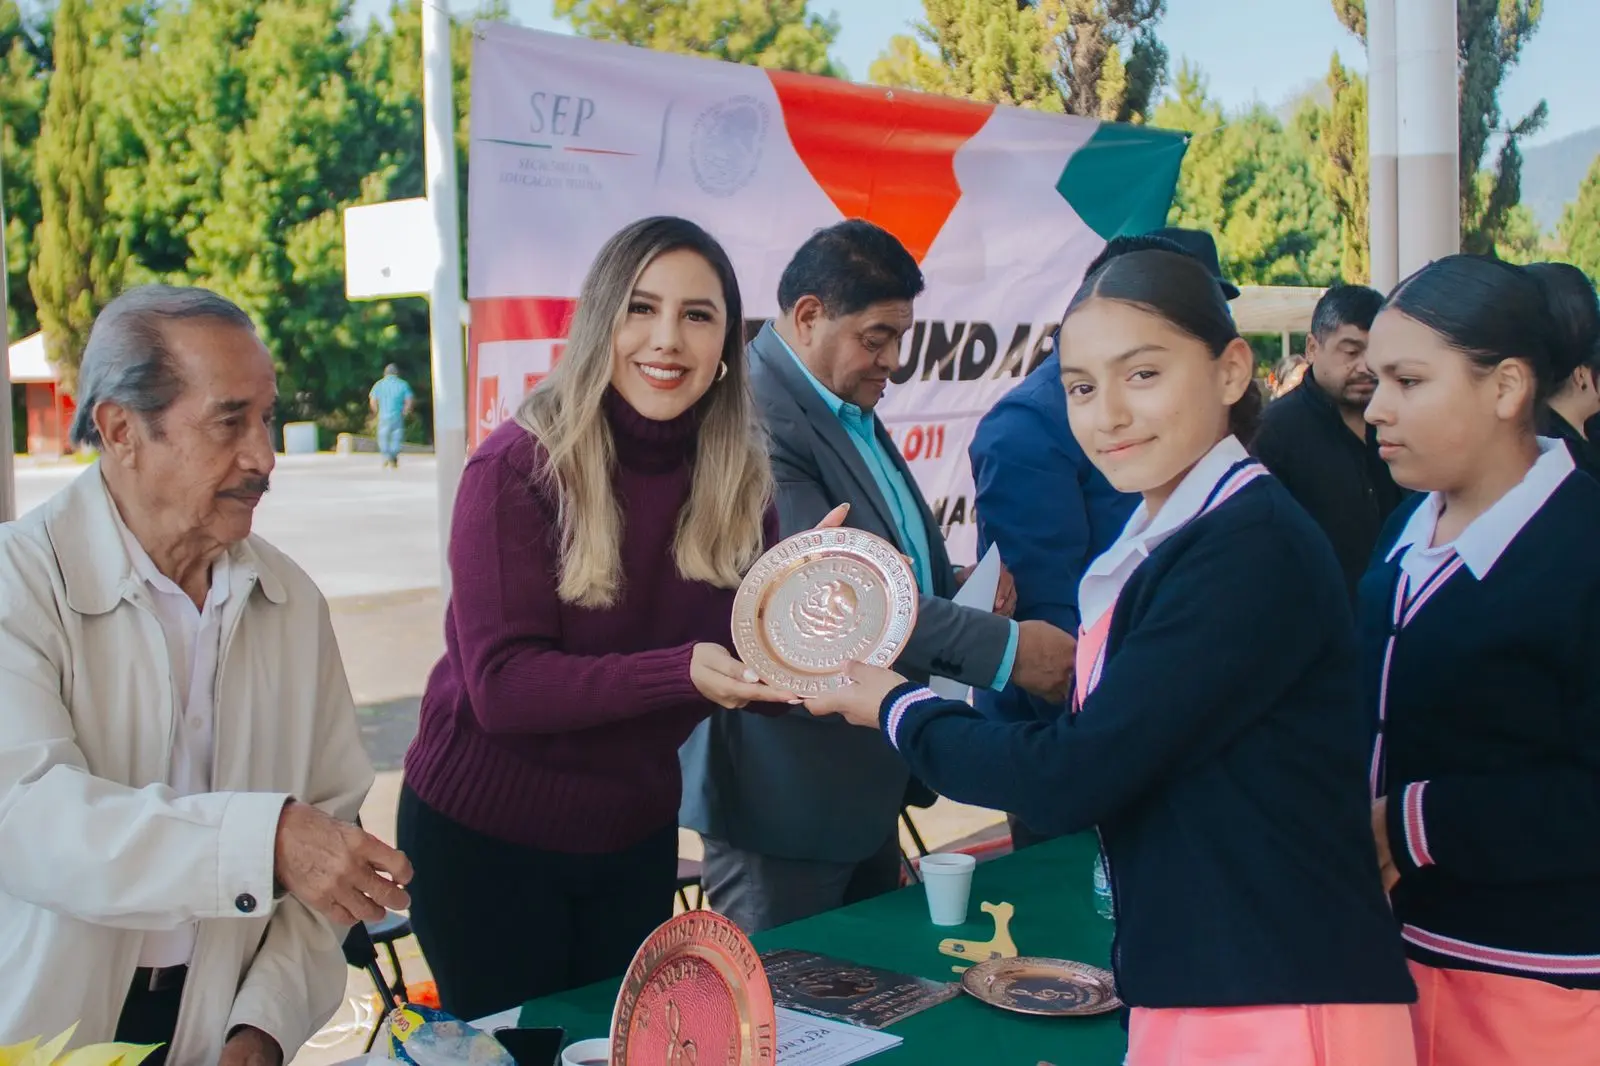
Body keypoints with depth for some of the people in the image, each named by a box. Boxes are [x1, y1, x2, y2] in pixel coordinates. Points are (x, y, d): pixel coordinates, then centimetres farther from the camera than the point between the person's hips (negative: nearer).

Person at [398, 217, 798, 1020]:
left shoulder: (737, 476, -5)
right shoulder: (517, 467, -19)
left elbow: (750, 657, -4)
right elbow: (501, 683, -25)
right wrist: (681, 673, -36)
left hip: (636, 838, 5)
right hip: (482, 835, -4)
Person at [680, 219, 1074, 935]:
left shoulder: (850, 412, 13)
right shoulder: (757, 419, -20)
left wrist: (954, 591, 0)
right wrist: (1005, 648, -28)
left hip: (866, 789, 10)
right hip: (786, 797, -10)